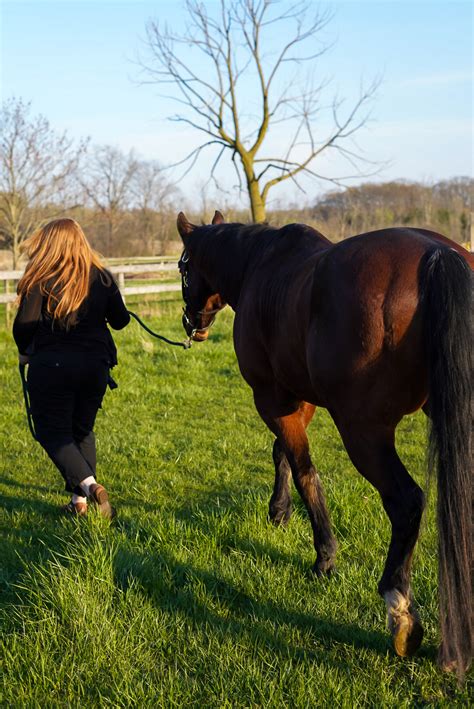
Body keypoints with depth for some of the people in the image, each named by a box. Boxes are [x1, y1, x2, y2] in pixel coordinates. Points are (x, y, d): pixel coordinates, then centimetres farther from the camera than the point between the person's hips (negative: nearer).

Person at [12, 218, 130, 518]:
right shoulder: (102, 277, 3)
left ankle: (89, 485, -16)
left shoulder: (41, 279, -8)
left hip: (51, 365, -4)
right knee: (83, 431, 18)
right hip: (96, 365, 4)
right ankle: (80, 499, 14)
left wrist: (25, 351, 8)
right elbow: (121, 321, 9)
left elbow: (24, 324, -13)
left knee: (53, 432, 6)